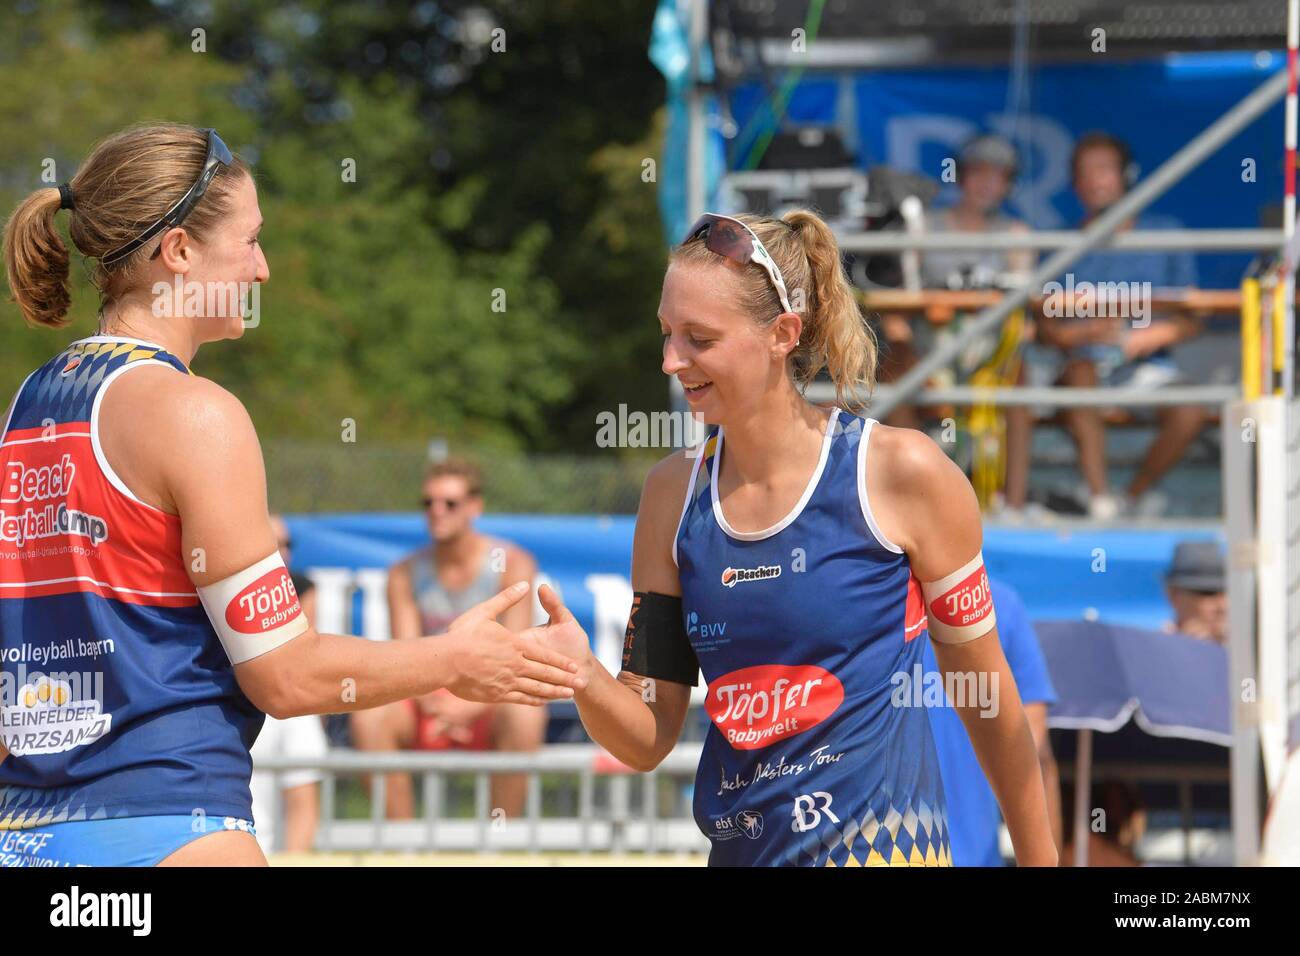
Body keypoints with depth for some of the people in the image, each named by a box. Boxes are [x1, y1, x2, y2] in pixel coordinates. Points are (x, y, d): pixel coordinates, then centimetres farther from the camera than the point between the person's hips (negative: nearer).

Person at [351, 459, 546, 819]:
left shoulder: (513, 565, -4)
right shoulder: (405, 574, 4)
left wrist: (472, 705, -28)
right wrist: (430, 702, -24)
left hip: (489, 705, -2)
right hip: (431, 702, 2)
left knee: (524, 714, -38)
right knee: (368, 715, -29)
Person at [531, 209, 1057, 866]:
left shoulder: (901, 473, -7)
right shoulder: (674, 492, 5)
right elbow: (648, 742, 5)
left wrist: (1038, 858, 8)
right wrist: (584, 676, -15)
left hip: (880, 847, -7)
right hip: (739, 850, 7)